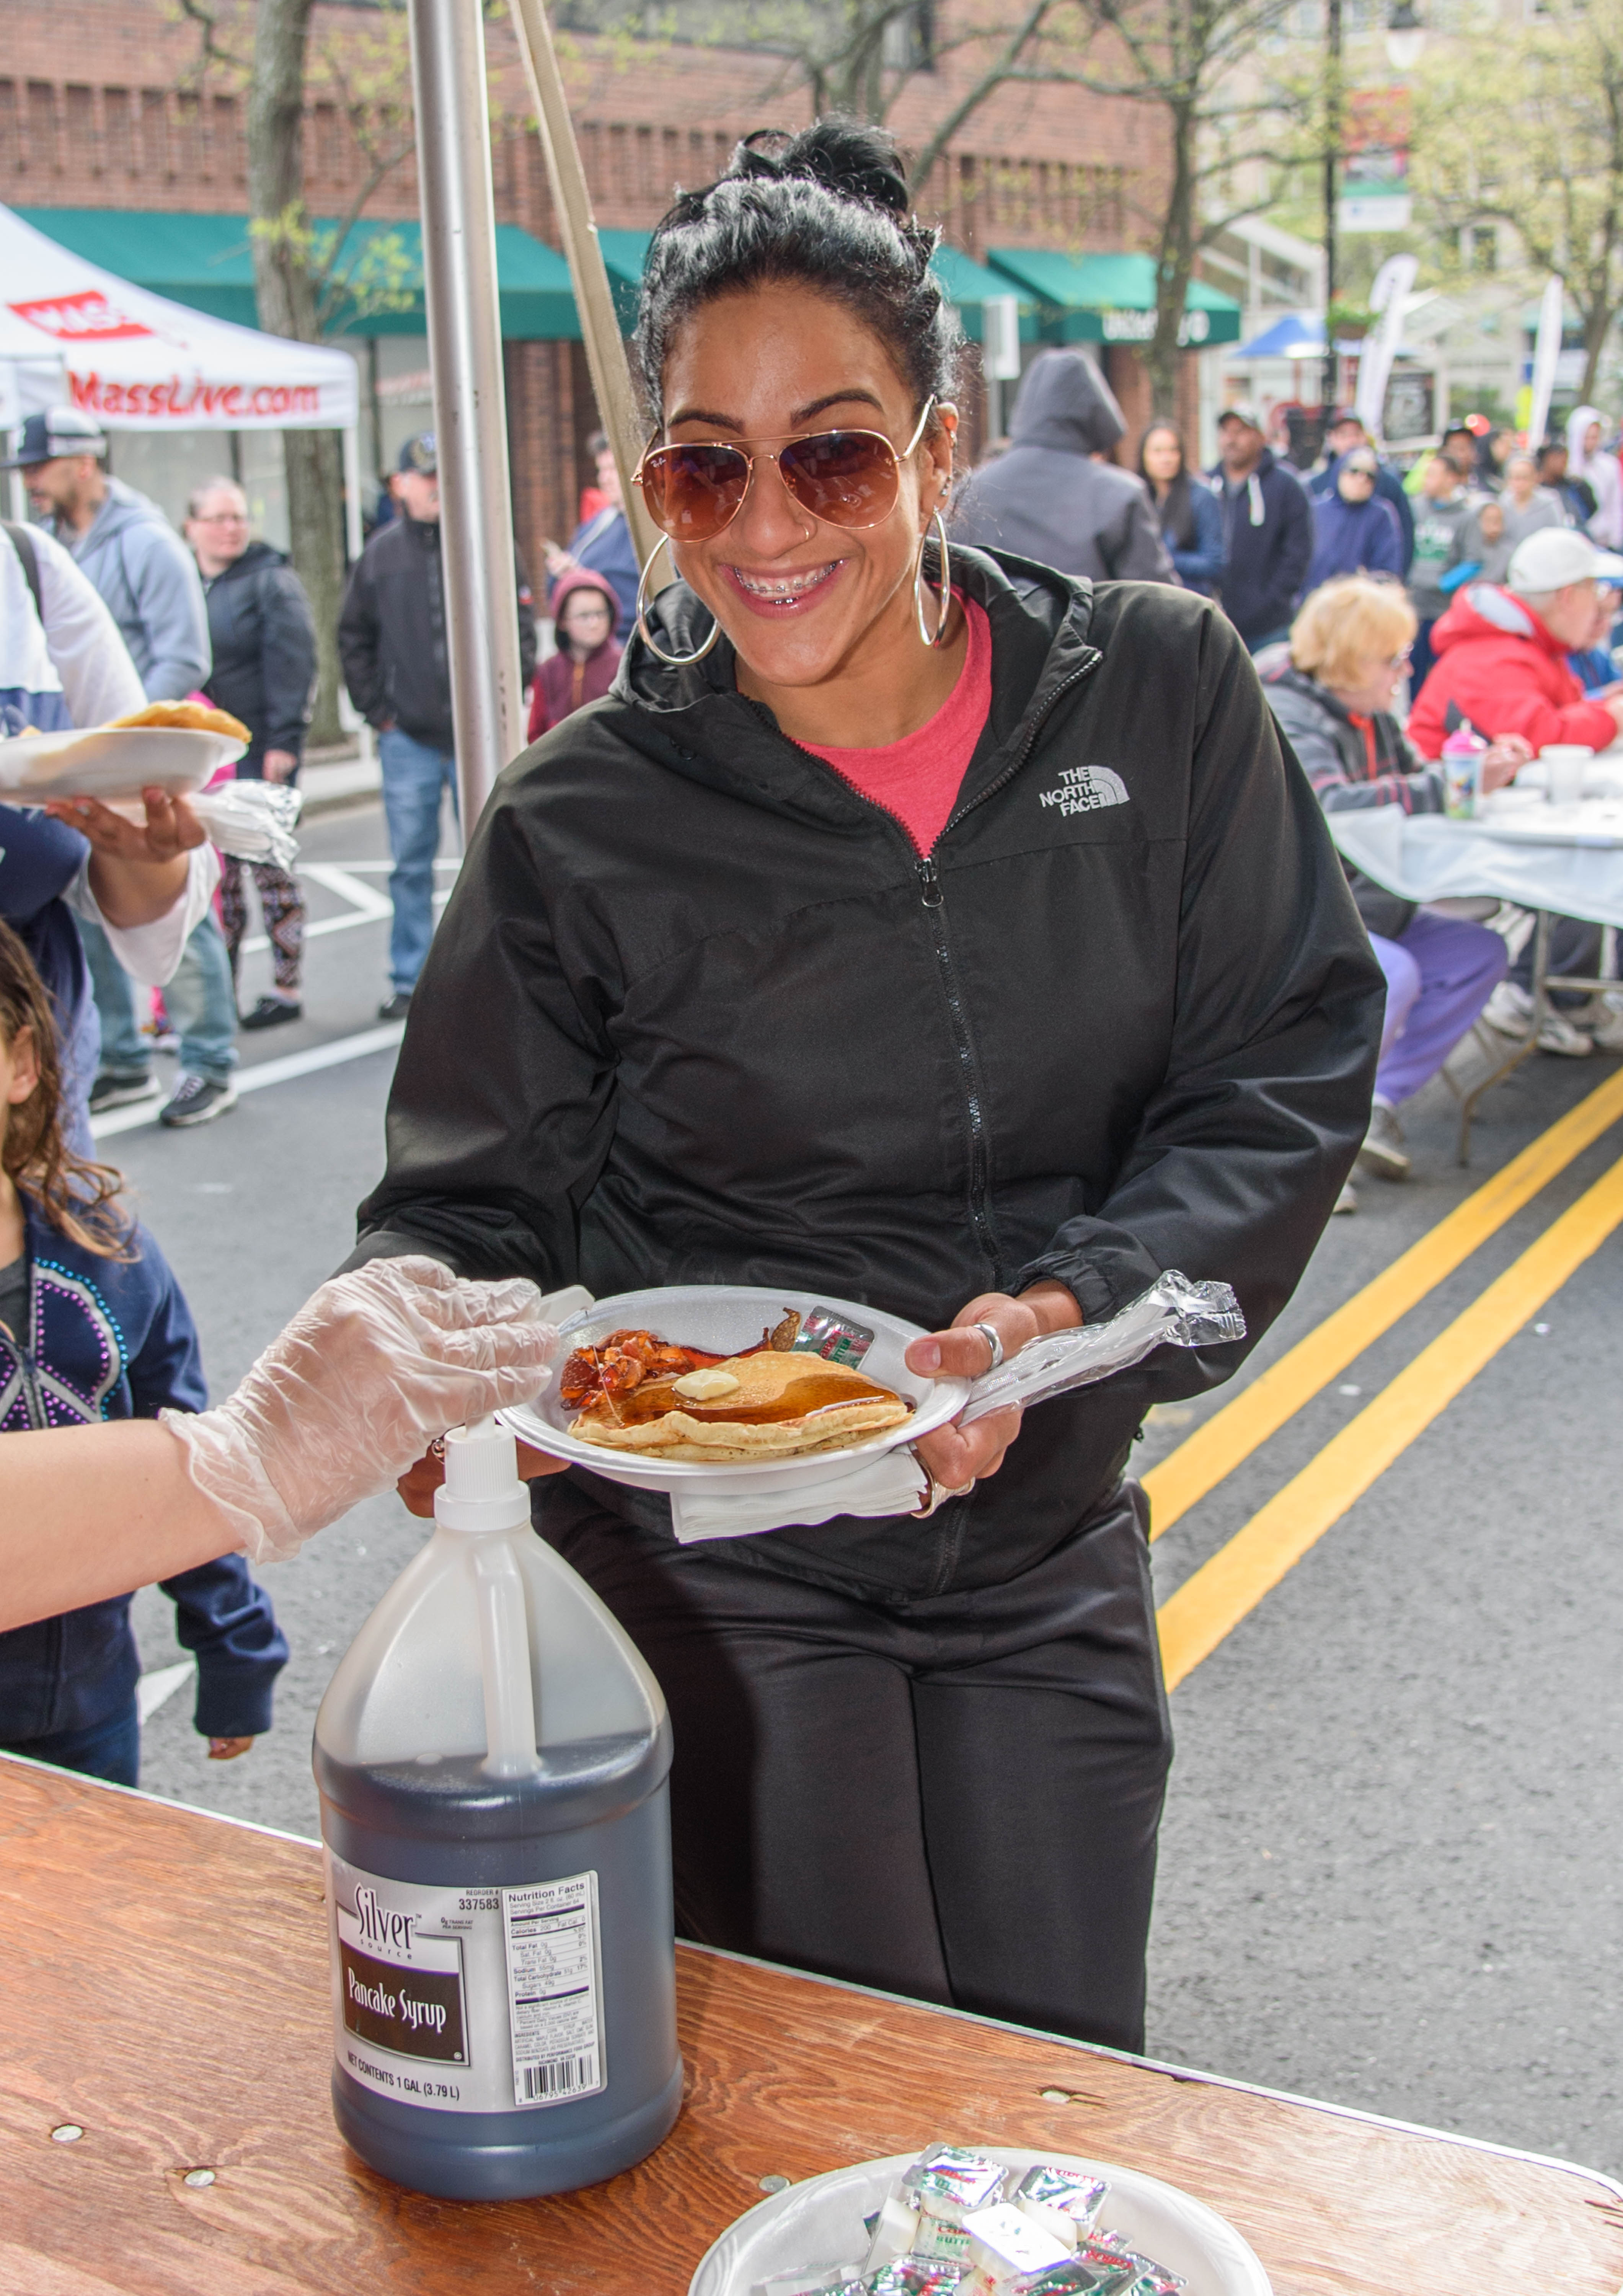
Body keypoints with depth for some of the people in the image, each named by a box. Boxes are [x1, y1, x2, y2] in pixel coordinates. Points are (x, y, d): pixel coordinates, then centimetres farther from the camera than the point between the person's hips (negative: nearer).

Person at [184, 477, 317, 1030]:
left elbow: (291, 664, -10)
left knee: (269, 868, 0)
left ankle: (285, 989, 7)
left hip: (259, 751, -5)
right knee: (216, 871, 7)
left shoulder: (271, 582, -3)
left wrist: (284, 740, -17)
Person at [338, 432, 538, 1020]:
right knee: (411, 866, 5)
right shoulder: (380, 554, 8)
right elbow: (354, 638, 13)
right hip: (408, 737, 2)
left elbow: (522, 625, 4)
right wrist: (375, 709, 5)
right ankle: (411, 981, 13)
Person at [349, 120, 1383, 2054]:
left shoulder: (1156, 693, -5)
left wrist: (1076, 1309, -22)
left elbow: (1287, 1074, -5)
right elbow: (477, 1202, -3)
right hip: (708, 1568, -2)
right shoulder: (582, 820, -9)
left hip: (1045, 1552, 3)